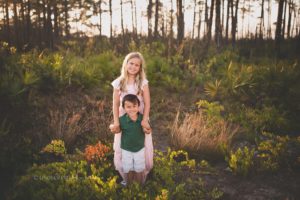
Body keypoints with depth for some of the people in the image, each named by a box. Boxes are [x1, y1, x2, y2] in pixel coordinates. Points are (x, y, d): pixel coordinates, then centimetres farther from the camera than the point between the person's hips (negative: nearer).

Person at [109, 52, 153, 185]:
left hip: (140, 120, -1)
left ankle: (142, 177, 28)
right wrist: (116, 122, -15)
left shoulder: (143, 82, -5)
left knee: (143, 150, 5)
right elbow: (115, 104, -5)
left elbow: (147, 103, -9)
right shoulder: (118, 83, -2)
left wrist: (144, 120, -21)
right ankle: (126, 177, 28)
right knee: (120, 150, 7)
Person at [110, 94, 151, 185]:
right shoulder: (122, 119, -19)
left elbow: (148, 130, -5)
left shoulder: (143, 118, -17)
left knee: (139, 170, 18)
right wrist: (114, 129, -26)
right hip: (126, 150, 0)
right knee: (128, 170, 18)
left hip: (140, 149, 1)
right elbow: (118, 129, -4)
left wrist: (147, 130, -28)